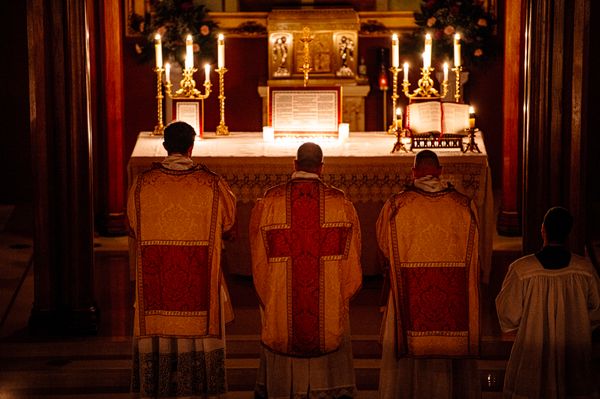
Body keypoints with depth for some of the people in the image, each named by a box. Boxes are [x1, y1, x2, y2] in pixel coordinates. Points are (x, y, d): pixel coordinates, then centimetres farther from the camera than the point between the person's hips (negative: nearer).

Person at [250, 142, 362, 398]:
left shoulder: (267, 204, -4)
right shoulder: (342, 204, -4)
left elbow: (259, 263, 1)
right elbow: (352, 262, 1)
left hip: (280, 318, 0)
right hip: (330, 318, 0)